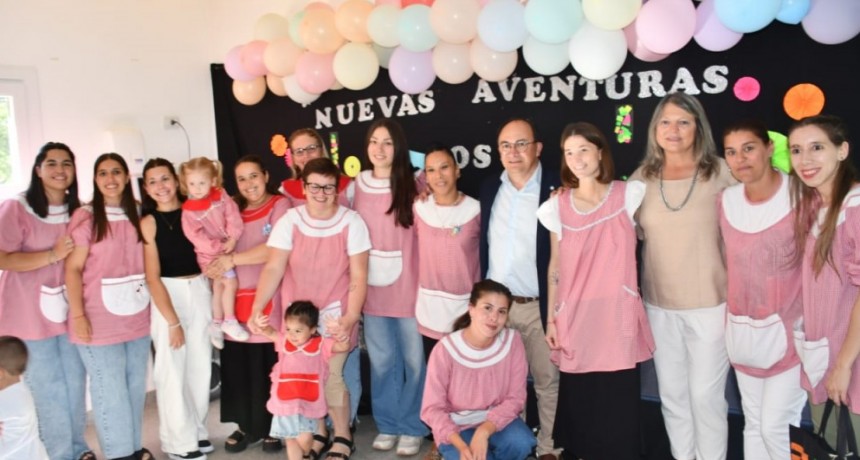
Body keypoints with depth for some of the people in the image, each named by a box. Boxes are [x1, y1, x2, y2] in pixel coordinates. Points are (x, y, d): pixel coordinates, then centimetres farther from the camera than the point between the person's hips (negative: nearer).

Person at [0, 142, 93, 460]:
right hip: (31, 314, -5)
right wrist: (53, 255, -22)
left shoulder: (78, 211, 7)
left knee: (75, 383, 14)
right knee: (48, 388, 5)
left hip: (69, 310, 5)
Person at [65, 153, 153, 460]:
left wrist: (150, 305, 6)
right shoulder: (85, 217, -6)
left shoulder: (137, 215, 9)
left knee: (136, 387, 12)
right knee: (111, 392, 3)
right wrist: (78, 315, -14)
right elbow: (73, 269, -8)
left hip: (137, 318, 5)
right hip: (100, 321, -5)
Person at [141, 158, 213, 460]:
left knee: (201, 366, 10)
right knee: (173, 370, 1)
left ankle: (198, 432, 27)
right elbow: (152, 277, -9)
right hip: (168, 296, -3)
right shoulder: (148, 223, -5)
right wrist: (172, 321, -11)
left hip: (200, 291, 3)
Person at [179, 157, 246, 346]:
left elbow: (233, 216, -9)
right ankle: (229, 321, 3)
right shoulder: (189, 210, -17)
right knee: (230, 282, -11)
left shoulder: (221, 196, -5)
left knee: (219, 286, 12)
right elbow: (196, 236, -20)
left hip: (226, 250, 4)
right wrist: (218, 247, -23)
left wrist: (232, 239, -20)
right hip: (210, 254, -4)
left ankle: (217, 323, 24)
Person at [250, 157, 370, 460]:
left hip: (335, 313, -2)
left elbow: (358, 277, -8)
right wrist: (256, 309, -24)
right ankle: (317, 432, 29)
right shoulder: (289, 221, -5)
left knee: (331, 375, -6)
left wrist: (350, 318, -18)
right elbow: (273, 269, -11)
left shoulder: (351, 222, -8)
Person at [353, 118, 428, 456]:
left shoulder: (413, 186, -5)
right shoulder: (357, 186, 5)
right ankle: (387, 424, 29)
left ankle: (412, 428, 22)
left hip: (409, 288, -3)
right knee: (382, 361, 13)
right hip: (372, 289, 3)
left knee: (414, 360, 5)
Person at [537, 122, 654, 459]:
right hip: (575, 318, 1)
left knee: (618, 401, 2)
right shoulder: (558, 206, 5)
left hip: (617, 316, -1)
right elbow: (555, 267, 8)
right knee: (579, 399, 9)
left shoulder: (628, 195, 0)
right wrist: (551, 318, 7)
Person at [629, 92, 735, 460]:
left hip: (710, 305, -3)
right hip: (659, 306, 3)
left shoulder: (721, 174, -7)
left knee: (705, 396, 4)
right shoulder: (641, 178, 1)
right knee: (672, 395, 15)